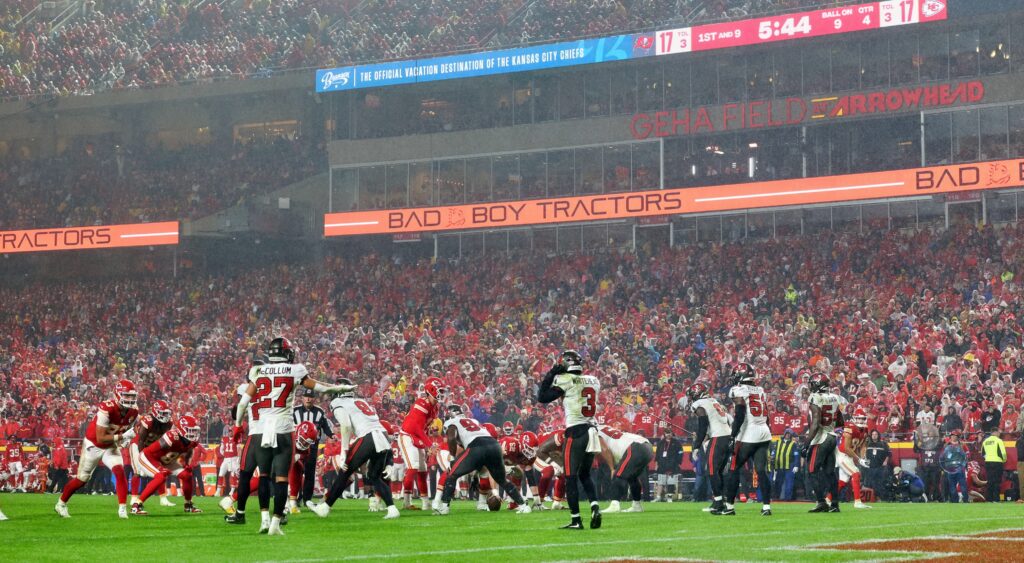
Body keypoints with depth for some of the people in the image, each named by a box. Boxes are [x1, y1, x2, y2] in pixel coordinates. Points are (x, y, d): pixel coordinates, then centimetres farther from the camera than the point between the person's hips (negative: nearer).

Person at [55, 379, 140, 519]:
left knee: (120, 472, -19)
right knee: (82, 480, 7)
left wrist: (125, 440, -13)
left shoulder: (133, 412, -12)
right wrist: (122, 437, -39)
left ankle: (123, 508, -15)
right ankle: (61, 504, 28)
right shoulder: (106, 409, -33)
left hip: (111, 447, 4)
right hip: (93, 445, -4)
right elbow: (100, 438, -33)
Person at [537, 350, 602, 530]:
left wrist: (551, 375, 1)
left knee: (571, 478, 1)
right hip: (592, 431, 6)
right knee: (585, 474, 20)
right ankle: (595, 507, -1)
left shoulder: (565, 381, -8)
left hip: (575, 432, -6)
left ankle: (576, 520, -1)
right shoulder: (593, 381, 10)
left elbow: (542, 397, -7)